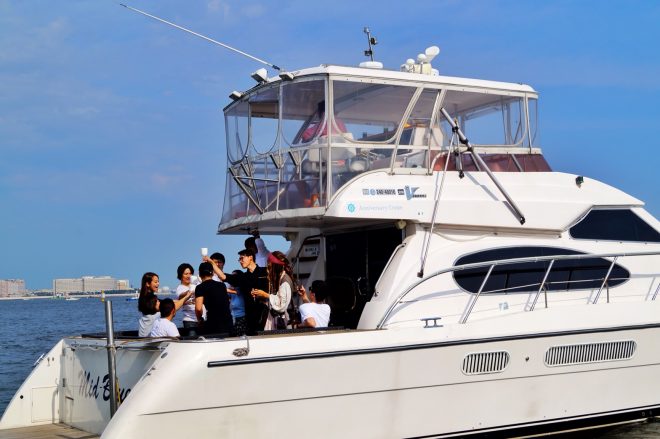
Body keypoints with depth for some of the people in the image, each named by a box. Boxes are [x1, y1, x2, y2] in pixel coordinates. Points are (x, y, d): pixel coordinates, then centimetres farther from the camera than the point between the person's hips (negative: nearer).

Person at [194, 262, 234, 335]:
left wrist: (199, 320, 7)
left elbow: (198, 308, -13)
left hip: (213, 324, -4)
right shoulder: (222, 285, 15)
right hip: (228, 323, 4)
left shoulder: (200, 287, -1)